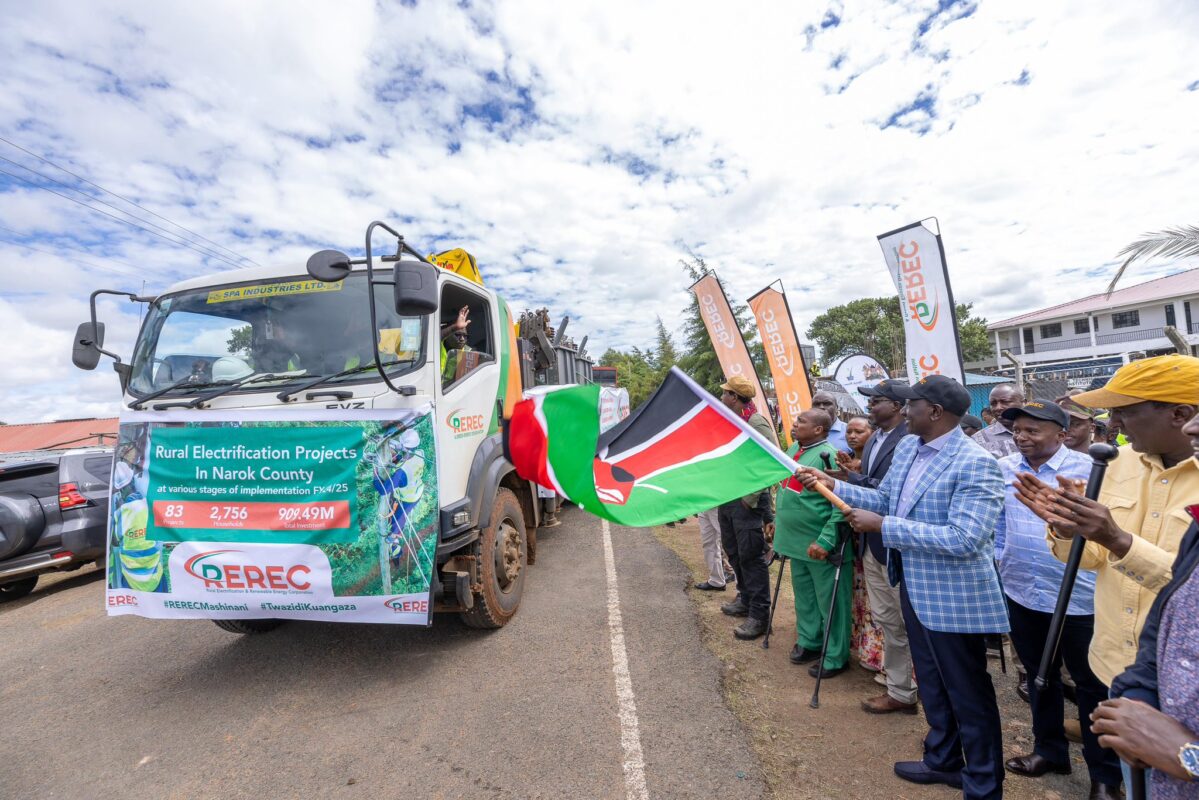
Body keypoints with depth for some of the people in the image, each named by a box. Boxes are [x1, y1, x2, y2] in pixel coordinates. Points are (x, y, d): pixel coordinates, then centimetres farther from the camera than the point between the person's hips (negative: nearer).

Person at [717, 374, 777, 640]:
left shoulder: (757, 424, -15)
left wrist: (750, 499, -19)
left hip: (747, 502, -9)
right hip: (727, 499, 9)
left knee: (751, 557, -1)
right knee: (734, 553, 19)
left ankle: (759, 615, 10)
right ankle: (745, 599, 36)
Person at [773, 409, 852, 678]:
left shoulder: (829, 456, -20)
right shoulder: (793, 450, 6)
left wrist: (825, 541, -24)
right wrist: (779, 520, 21)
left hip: (820, 545, -8)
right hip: (797, 540, 8)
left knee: (829, 602, 8)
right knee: (804, 596, 22)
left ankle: (835, 657, 24)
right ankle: (808, 641, 40)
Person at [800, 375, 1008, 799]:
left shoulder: (976, 464, -24)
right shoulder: (907, 447, 2)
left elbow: (964, 539, -31)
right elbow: (883, 499, 9)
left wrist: (882, 526, -29)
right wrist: (833, 485, -3)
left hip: (954, 595, -8)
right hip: (914, 585, 9)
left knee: (968, 693, 11)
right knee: (932, 683, 26)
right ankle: (942, 760, 47)